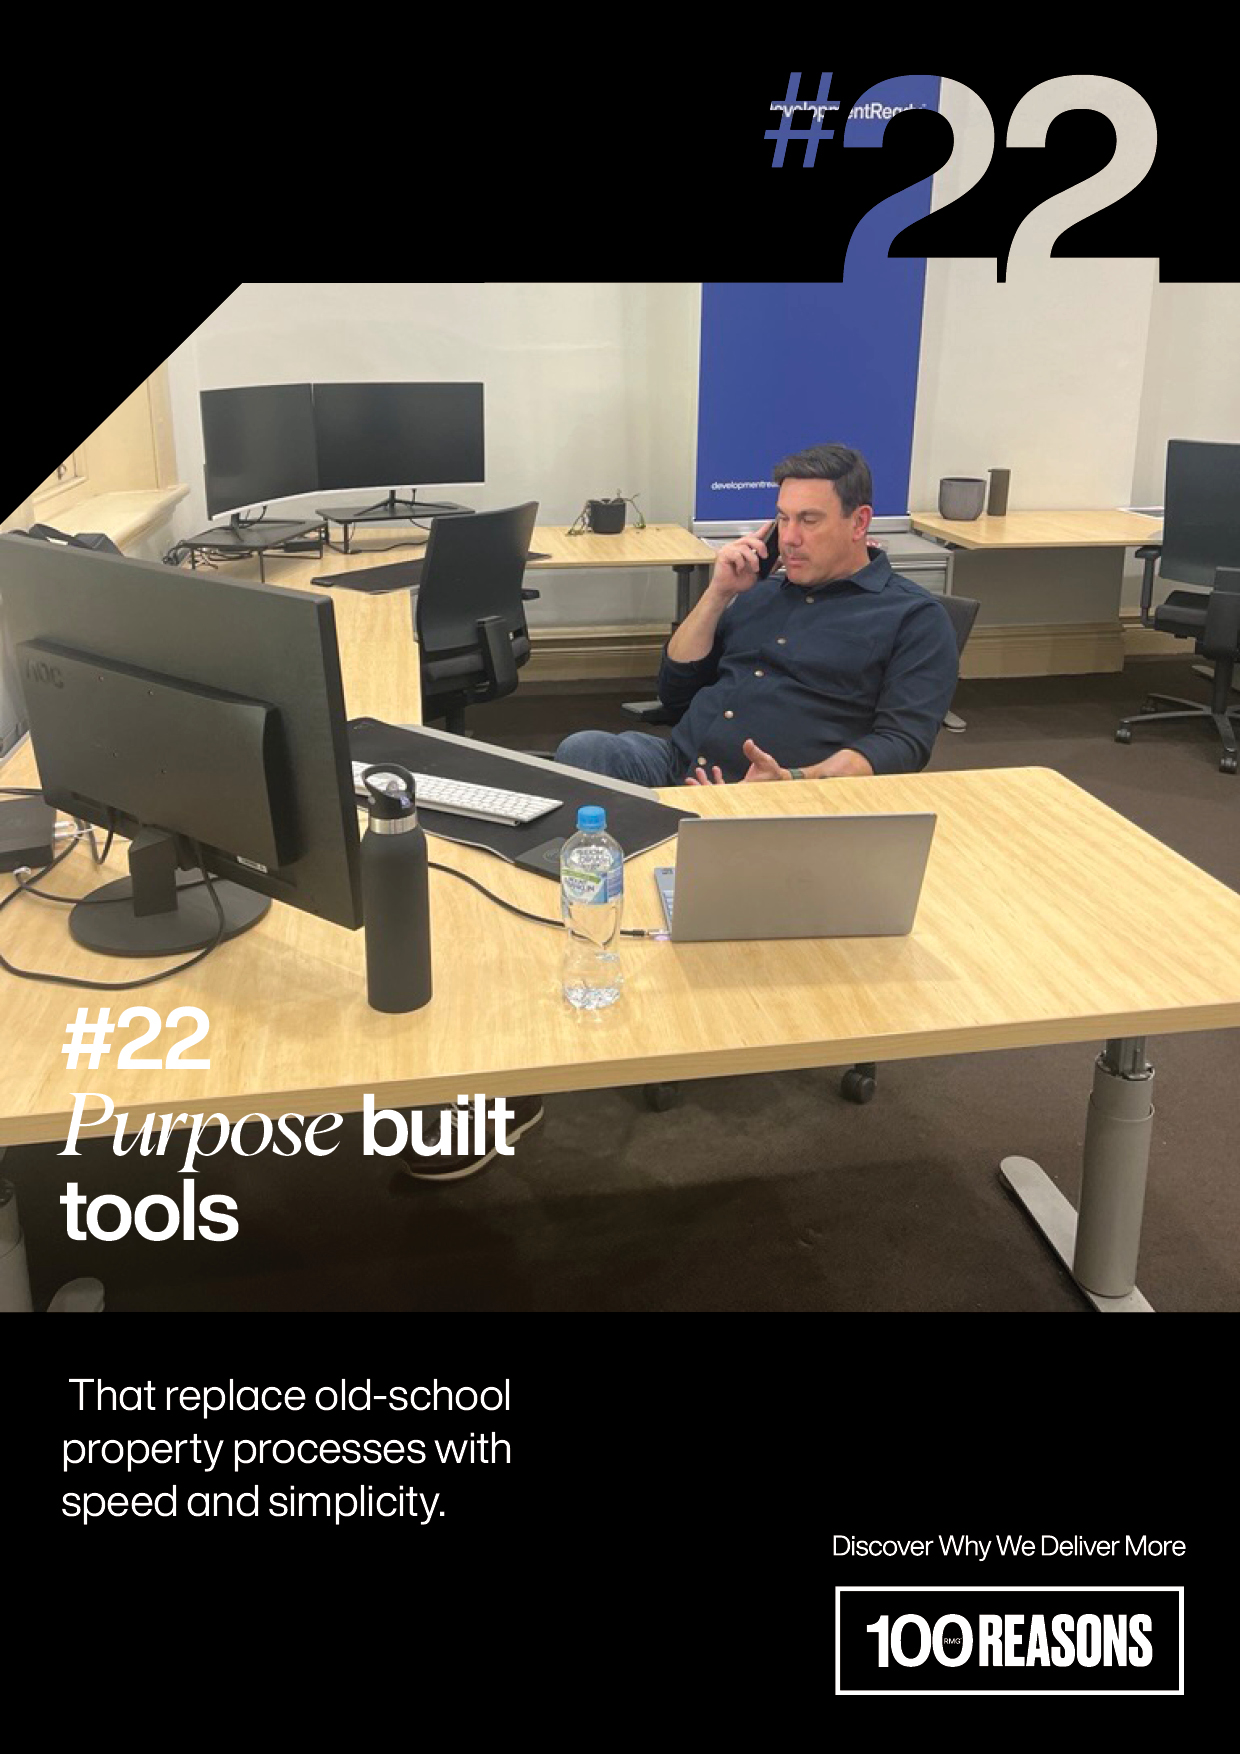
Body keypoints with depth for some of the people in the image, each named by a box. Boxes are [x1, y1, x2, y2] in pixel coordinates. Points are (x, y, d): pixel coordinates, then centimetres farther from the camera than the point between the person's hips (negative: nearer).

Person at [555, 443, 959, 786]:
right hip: (677, 763, 6)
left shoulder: (914, 617, 6)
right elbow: (675, 693, 23)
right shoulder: (763, 591, 24)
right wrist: (718, 594, 11)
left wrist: (793, 781, -23)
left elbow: (903, 742, -7)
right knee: (581, 750, -25)